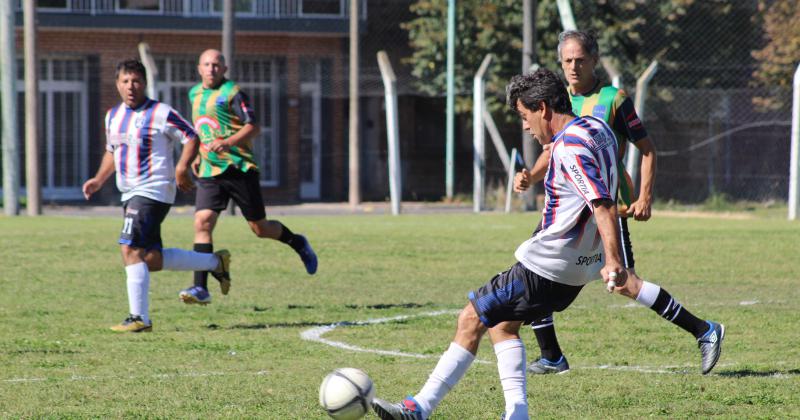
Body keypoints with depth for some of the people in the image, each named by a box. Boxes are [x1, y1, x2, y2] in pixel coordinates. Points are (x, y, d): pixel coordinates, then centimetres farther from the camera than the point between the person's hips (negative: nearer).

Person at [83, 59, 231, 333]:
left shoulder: (161, 113, -8)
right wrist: (99, 180, 13)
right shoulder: (113, 116, 15)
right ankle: (216, 262, 26)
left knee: (131, 250, -18)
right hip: (130, 194, 9)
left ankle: (139, 318, -15)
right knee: (151, 259, 9)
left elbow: (191, 138, -7)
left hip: (153, 191, -9)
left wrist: (182, 167, -20)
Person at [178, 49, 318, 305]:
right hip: (209, 173, 5)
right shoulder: (195, 94, 15)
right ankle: (201, 288, -17)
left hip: (239, 169, -5)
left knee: (260, 228, 4)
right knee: (202, 222, -14)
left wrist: (227, 143, -29)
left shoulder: (232, 93, -7)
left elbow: (253, 128, -14)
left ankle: (297, 243, 35)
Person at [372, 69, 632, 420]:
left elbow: (604, 206, -29)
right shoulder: (596, 128, 8)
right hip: (577, 266, 10)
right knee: (502, 323, 21)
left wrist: (613, 262, -35)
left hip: (546, 267, -10)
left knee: (472, 319, -2)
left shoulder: (570, 148, -21)